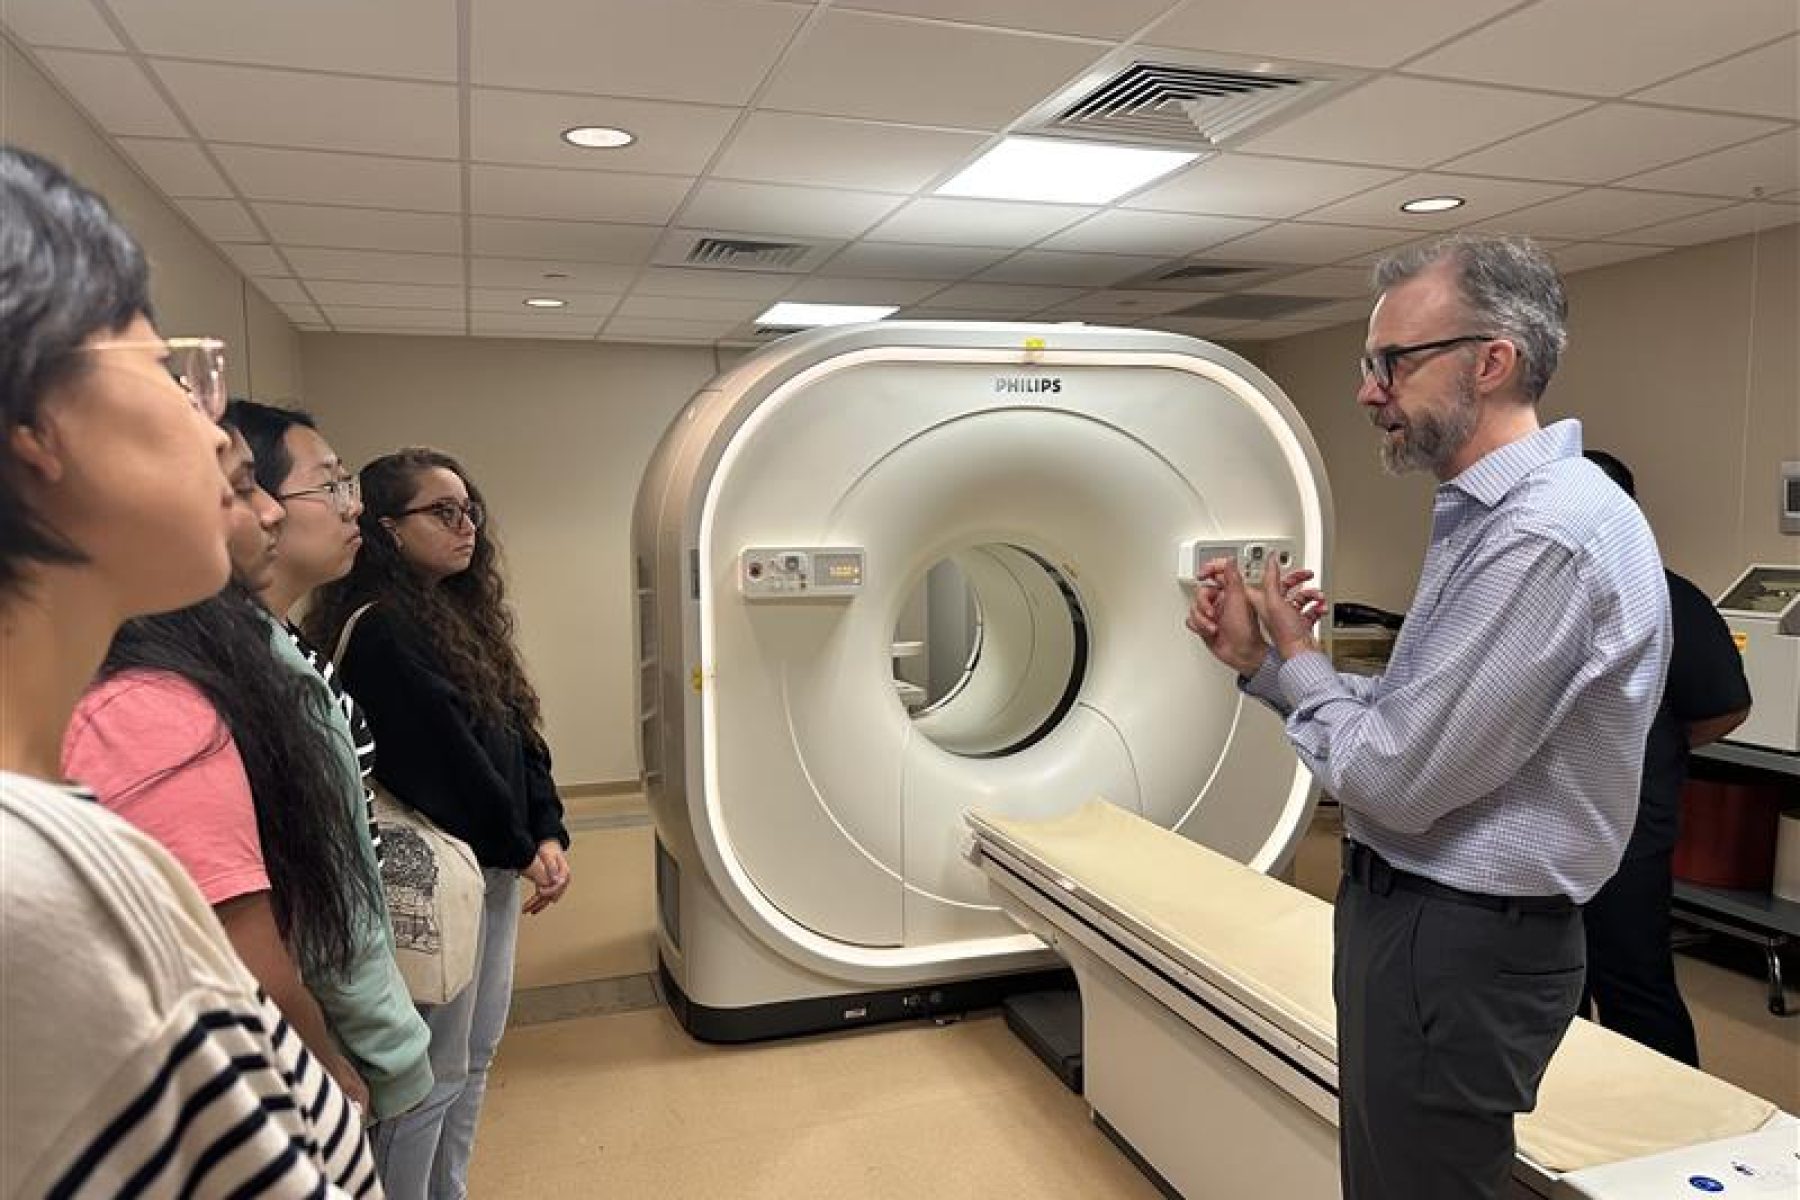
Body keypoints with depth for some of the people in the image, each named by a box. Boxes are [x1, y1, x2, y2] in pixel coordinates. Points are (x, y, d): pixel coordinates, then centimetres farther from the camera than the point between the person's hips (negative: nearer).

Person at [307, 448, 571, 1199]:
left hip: (493, 865, 9)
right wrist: (522, 850, -10)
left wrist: (547, 834, -4)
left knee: (476, 1054, 18)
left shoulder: (464, 614, 10)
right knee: (433, 1072, 3)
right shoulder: (378, 631, -18)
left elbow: (518, 735, 8)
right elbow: (443, 758, -20)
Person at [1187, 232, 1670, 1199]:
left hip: (1459, 947, -10)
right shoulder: (1493, 514, 9)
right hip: (1418, 916, 10)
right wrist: (1261, 659, -1)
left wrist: (1292, 659, -8)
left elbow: (1395, 780, -25)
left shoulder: (1545, 535, -25)